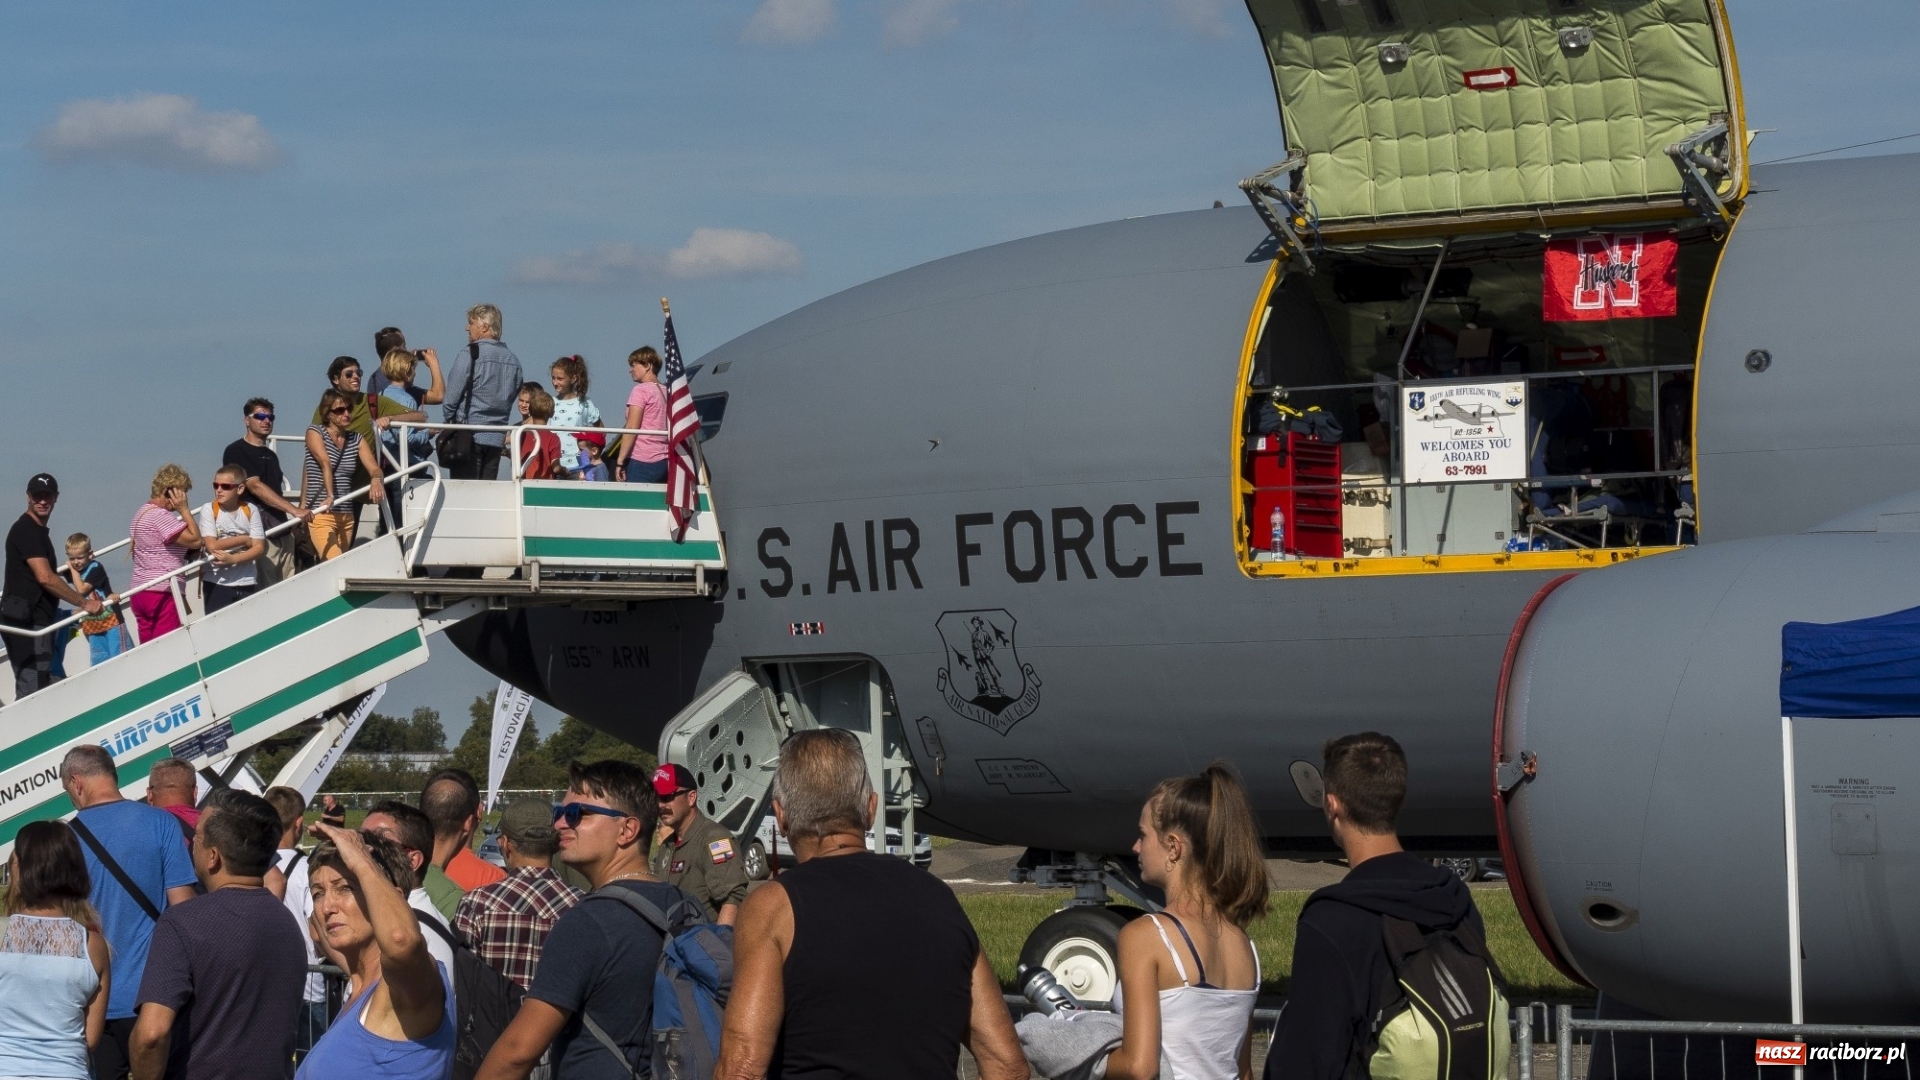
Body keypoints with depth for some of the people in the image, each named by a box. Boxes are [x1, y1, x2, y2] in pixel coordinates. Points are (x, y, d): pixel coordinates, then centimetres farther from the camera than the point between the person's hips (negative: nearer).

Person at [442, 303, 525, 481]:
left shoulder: (470, 355, -10)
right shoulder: (513, 360, 9)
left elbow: (452, 397, -9)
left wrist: (449, 420, 8)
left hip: (469, 437, -6)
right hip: (497, 438, 6)